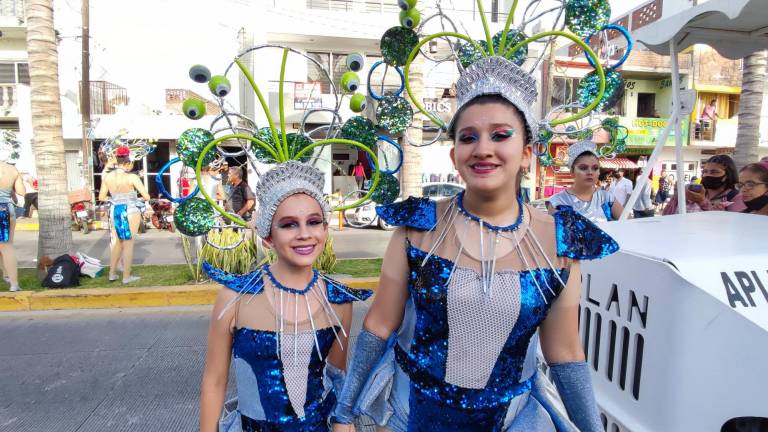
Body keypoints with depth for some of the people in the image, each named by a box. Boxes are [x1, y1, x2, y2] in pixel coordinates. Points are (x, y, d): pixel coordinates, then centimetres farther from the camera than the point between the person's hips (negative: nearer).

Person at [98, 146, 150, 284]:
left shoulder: (107, 177, -2)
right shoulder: (132, 177, -17)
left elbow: (101, 197, 6)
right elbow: (147, 197, -17)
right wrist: (141, 196, 5)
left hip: (115, 211, 5)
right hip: (131, 212, -5)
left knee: (116, 243, 20)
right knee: (128, 244, 4)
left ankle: (112, 273, 29)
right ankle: (126, 276, 12)